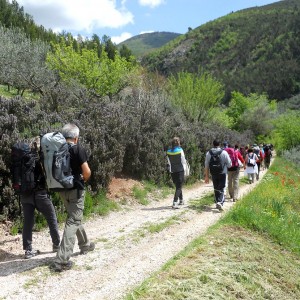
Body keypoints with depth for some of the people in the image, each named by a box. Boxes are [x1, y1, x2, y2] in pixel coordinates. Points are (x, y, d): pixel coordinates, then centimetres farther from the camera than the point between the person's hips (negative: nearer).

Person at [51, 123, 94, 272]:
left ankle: (85, 245, 42)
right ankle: (61, 260, -12)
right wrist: (83, 179, 4)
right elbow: (87, 172, -16)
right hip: (75, 189, -7)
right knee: (73, 222, -5)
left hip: (63, 189, 7)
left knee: (74, 217, 23)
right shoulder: (78, 149, -13)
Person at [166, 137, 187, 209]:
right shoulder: (180, 150, -11)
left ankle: (181, 200, 35)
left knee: (177, 186, 20)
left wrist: (170, 169, 14)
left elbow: (169, 162, 5)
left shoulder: (168, 151, -1)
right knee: (179, 187, -2)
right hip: (180, 170, -4)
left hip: (172, 171, 4)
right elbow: (183, 161, -5)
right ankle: (175, 203, -15)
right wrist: (184, 168, 9)